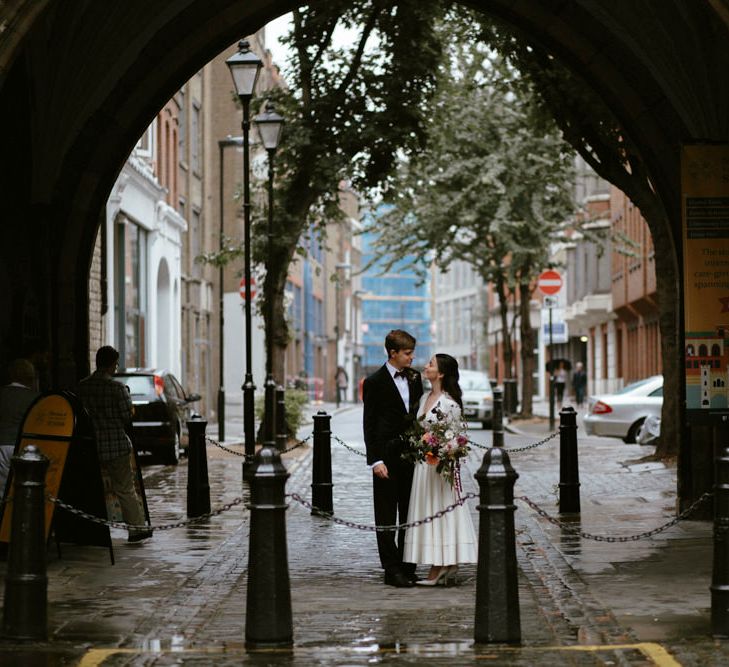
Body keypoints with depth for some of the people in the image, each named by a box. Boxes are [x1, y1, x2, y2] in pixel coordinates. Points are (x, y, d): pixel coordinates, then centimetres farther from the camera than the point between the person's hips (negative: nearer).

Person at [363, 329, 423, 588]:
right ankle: (392, 569, 2)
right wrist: (375, 460, -14)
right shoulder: (375, 382, -7)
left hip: (412, 456, 6)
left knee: (409, 515, 10)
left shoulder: (414, 378, 9)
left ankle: (407, 567, 16)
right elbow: (369, 424, -8)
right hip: (387, 457, -6)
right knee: (387, 517, 0)